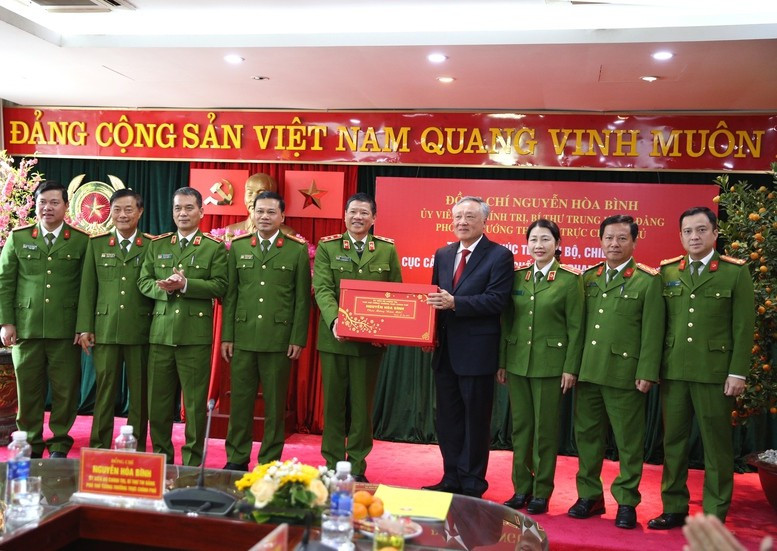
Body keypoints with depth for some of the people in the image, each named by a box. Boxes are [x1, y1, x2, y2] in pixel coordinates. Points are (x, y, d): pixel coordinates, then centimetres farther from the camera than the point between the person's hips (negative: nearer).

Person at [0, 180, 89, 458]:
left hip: (66, 329, -1)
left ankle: (59, 443, 17)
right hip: (25, 328, 2)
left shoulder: (82, 241, 3)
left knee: (66, 388, 3)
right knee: (28, 388, 8)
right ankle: (31, 443, 21)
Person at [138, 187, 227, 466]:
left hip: (196, 335, -3)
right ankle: (161, 456, 24)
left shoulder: (215, 247, 4)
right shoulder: (157, 245, 14)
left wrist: (186, 284, -17)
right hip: (160, 333, 4)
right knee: (158, 400, 10)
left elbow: (219, 286, -6)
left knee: (195, 402, 2)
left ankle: (193, 461, 13)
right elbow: (143, 282, 9)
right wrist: (163, 287, -11)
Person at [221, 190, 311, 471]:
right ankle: (236, 458, 20)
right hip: (243, 337, 2)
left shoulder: (297, 249, 2)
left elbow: (302, 298, 0)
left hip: (279, 339, -2)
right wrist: (226, 336, 4)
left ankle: (270, 462, 17)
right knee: (240, 400, 7)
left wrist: (298, 339, -5)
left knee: (275, 403, 5)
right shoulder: (238, 246, 9)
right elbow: (230, 294, 8)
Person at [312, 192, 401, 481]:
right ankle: (333, 465, 20)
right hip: (334, 336, 0)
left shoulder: (387, 249, 6)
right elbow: (322, 289, -8)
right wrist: (334, 320, -25)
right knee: (334, 402, 8)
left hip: (371, 339, 1)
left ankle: (357, 468, 19)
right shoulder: (327, 247, 2)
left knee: (362, 405, 7)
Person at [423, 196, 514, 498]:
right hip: (445, 350, 6)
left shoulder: (499, 256, -7)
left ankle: (472, 485, 18)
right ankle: (451, 479, 28)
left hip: (477, 353, -6)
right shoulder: (443, 254, 12)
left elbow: (497, 300, -17)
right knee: (447, 419, 15)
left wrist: (455, 303, -26)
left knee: (475, 421, 6)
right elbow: (436, 297, 15)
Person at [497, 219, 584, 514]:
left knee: (545, 429, 5)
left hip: (550, 364, -4)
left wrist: (570, 368, -10)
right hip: (517, 363, 4)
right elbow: (506, 321, 9)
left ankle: (542, 492, 16)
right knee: (520, 426, 10)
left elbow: (575, 327, -6)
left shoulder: (570, 279, -5)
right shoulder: (517, 277, 7)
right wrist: (502, 361, 6)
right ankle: (521, 488, 22)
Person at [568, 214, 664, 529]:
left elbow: (652, 331, -7)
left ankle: (627, 502, 18)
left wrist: (647, 373, -12)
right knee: (587, 436, 12)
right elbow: (580, 324, 10)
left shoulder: (648, 281, -2)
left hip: (625, 374, -5)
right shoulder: (588, 278, 12)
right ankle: (590, 496, 25)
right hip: (588, 372, 5)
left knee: (629, 441, 5)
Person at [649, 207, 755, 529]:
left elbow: (743, 327, -3)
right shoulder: (667, 272, 8)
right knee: (673, 441, 10)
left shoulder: (736, 272, 0)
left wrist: (738, 372, -9)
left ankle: (715, 515, 16)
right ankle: (674, 508, 21)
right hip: (673, 371, 3)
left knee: (716, 445, 5)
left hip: (715, 373, -3)